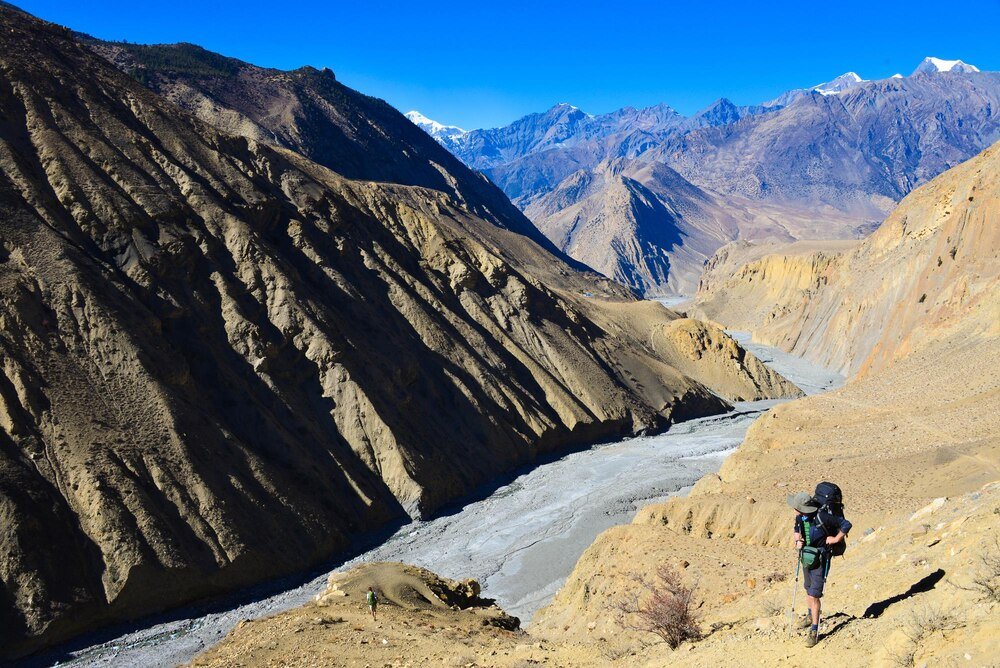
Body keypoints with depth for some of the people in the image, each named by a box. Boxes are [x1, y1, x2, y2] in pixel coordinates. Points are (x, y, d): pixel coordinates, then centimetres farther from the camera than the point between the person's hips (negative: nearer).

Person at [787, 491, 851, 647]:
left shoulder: (822, 517, -26)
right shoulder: (799, 518, -6)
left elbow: (846, 524, -19)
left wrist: (836, 539, -14)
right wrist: (797, 540, 0)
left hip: (820, 561, -7)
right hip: (806, 559, 7)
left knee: (814, 595, -9)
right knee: (809, 591, 24)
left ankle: (814, 631, 2)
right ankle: (811, 616, 49)